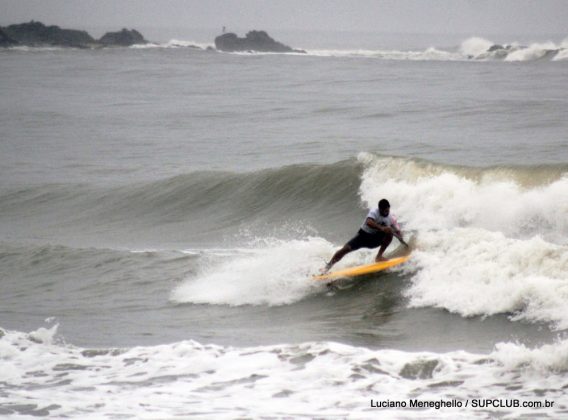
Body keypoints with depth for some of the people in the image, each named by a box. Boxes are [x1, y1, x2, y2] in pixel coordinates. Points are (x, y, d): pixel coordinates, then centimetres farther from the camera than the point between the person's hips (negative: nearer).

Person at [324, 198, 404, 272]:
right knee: (346, 249, -22)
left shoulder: (391, 218, -7)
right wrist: (381, 228, -54)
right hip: (364, 235, -3)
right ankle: (327, 267, -9)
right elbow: (369, 223, -40)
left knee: (389, 231, -22)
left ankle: (379, 256, -16)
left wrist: (401, 240, -25)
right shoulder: (374, 212, -20)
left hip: (375, 239, 3)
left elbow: (397, 231, -3)